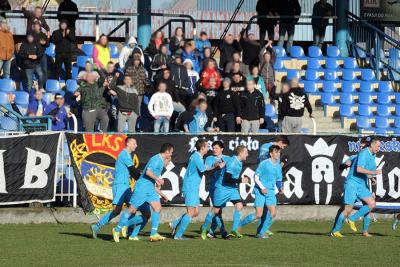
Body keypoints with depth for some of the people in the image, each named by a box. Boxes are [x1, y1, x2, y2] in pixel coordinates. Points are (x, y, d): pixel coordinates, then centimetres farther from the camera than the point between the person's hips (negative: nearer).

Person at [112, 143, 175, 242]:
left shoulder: (161, 160, 15)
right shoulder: (156, 159, -16)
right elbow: (148, 172, -27)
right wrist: (158, 179, -19)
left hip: (150, 188, 9)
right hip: (142, 187, -9)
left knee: (157, 208, -2)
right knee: (132, 209, -3)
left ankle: (153, 234, -4)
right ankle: (117, 230, 8)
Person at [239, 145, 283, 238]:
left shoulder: (278, 166, 9)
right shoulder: (264, 164, -10)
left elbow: (279, 179, 21)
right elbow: (256, 177, -8)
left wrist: (280, 188, 1)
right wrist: (262, 188, -19)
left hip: (270, 192, 6)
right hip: (260, 191, -6)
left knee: (273, 213, -7)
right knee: (258, 215, -11)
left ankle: (261, 233, 4)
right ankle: (239, 225, 8)